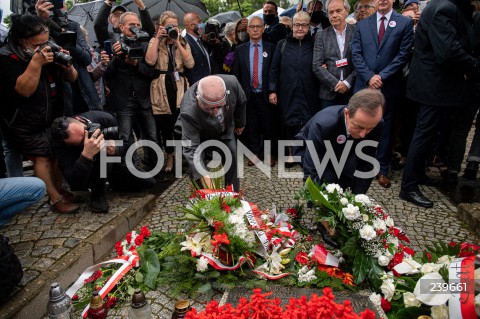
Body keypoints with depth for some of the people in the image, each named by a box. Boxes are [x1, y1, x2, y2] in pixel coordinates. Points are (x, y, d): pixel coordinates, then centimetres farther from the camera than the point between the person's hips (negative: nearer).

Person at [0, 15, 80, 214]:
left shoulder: (50, 50, 0)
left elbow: (72, 79, 3)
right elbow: (24, 90, -26)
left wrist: (66, 65, -19)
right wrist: (36, 62, -35)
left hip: (53, 116, 6)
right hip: (24, 124, -5)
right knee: (42, 156, -9)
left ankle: (59, 190, 16)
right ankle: (56, 199, -6)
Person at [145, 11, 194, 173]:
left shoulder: (183, 43, 10)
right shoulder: (155, 42, 6)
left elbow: (190, 64, -7)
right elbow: (150, 61, -15)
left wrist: (177, 42, -9)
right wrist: (158, 38, -11)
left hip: (180, 88, 1)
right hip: (161, 89, -1)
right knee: (164, 124, 5)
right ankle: (169, 157, 23)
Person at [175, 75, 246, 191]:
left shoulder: (232, 82, -36)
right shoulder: (189, 112, -46)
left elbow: (240, 102, -11)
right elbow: (191, 149, -44)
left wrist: (240, 123, 5)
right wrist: (203, 175, -55)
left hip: (225, 128, 4)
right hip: (198, 133, -3)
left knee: (232, 156, 3)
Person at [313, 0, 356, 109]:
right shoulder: (322, 36, 5)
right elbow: (317, 66, -2)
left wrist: (348, 83, -12)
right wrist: (336, 84, -10)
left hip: (352, 92, 0)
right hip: (328, 94, 1)